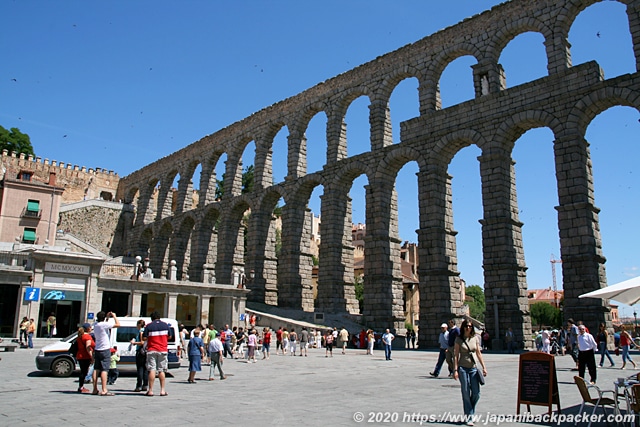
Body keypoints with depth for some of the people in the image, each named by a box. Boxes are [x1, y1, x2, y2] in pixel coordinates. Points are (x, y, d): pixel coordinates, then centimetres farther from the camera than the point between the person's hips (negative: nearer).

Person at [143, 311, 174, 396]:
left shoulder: (149, 326, -4)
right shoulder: (165, 325, 4)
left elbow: (144, 338, -6)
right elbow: (170, 336, 10)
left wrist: (151, 337, 13)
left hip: (152, 350, -2)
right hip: (163, 351, 2)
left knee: (152, 370, -1)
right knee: (161, 370, 8)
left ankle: (151, 390, -2)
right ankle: (162, 390, 8)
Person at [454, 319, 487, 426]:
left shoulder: (475, 338, 6)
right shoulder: (459, 339, -3)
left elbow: (478, 353, 11)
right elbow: (456, 355, -4)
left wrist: (484, 367, 7)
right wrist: (455, 370, -10)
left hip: (474, 368, 3)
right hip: (463, 368, -3)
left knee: (476, 393, 2)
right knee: (466, 393, 0)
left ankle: (470, 412, 27)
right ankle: (469, 417, 10)